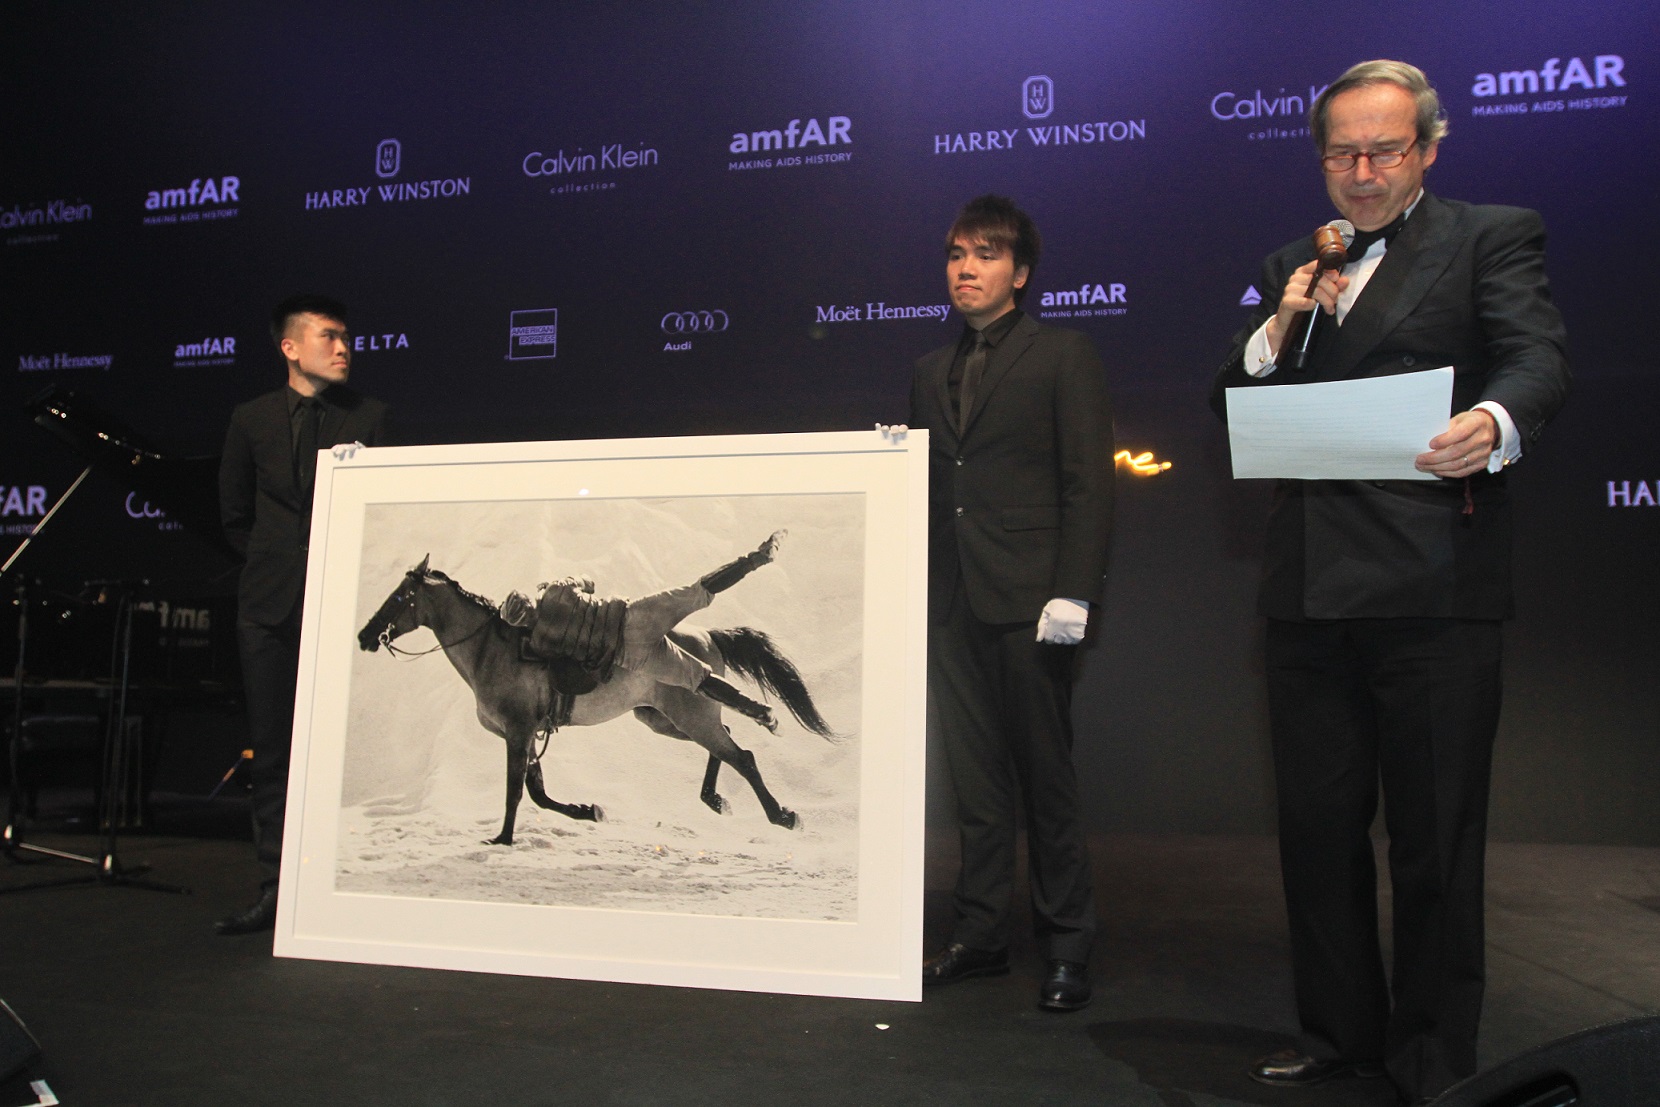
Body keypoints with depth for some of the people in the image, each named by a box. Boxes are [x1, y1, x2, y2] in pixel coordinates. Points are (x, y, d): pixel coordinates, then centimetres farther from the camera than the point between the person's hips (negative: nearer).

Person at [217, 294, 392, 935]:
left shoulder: (368, 417, 4)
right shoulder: (252, 420, 11)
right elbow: (234, 516, 18)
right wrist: (274, 559, 9)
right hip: (271, 602, 3)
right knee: (270, 747, 6)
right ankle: (277, 887, 15)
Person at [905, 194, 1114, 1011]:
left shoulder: (1065, 357, 2)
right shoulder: (931, 371, 18)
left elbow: (1089, 484, -5)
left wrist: (1073, 593, -14)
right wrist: (914, 594, 10)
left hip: (1028, 600, -5)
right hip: (951, 605, 6)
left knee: (1045, 777, 1)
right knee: (974, 779, 11)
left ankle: (1067, 948, 15)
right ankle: (983, 933, 23)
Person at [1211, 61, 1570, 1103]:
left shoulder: (1492, 236, 6)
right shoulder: (1293, 266, 19)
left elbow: (1539, 356, -10)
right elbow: (1228, 408, 14)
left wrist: (1493, 421, -32)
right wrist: (1278, 330, -5)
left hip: (1432, 587, -4)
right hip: (1310, 589, 5)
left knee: (1434, 838, 4)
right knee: (1317, 825, 13)